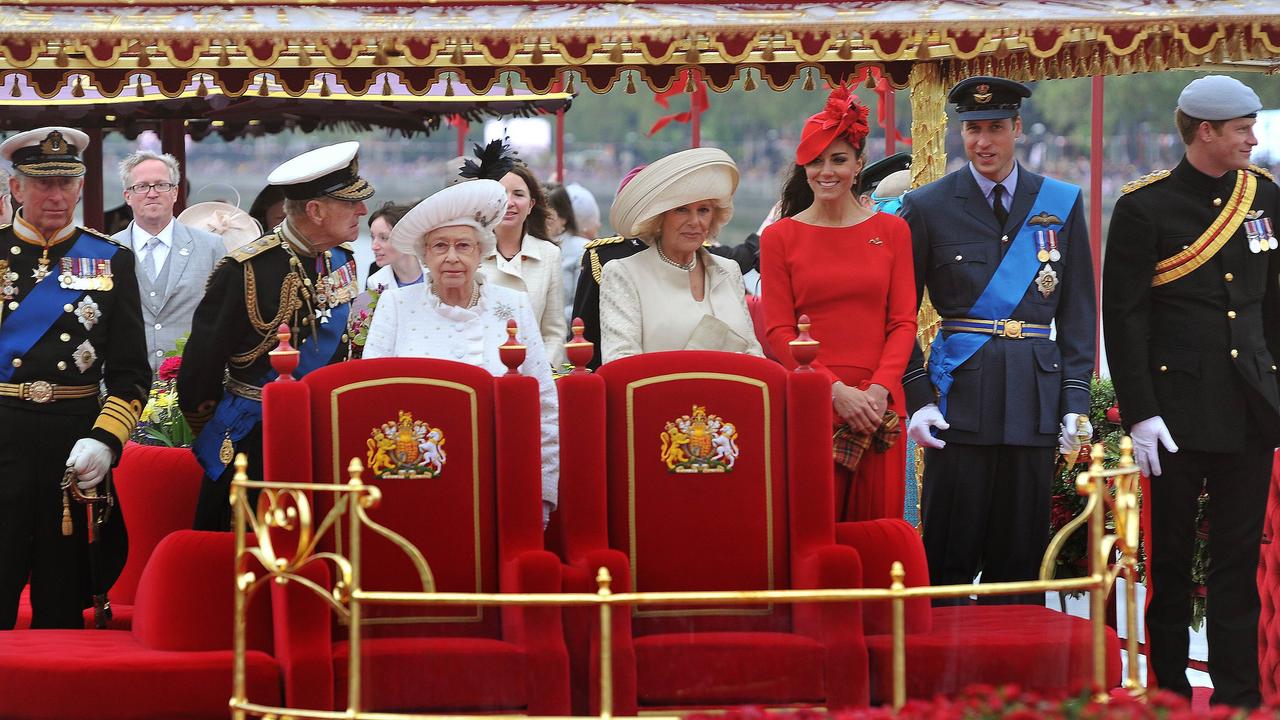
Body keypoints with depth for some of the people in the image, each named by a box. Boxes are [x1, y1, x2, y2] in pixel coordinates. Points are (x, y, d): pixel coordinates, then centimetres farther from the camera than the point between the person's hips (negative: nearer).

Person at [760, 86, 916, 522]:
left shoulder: (891, 231, 10)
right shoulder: (779, 237, 6)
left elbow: (903, 322, 6)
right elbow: (778, 331, 0)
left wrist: (878, 389, -10)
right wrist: (836, 390, -12)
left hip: (877, 404, 1)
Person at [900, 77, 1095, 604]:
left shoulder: (1062, 204, 9)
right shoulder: (928, 207, 4)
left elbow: (1079, 311, 10)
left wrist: (1075, 399, 1)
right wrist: (917, 398, -5)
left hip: (1035, 397, 2)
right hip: (960, 393, -2)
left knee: (1021, 555, 5)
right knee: (950, 556, -3)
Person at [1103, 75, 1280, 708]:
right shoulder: (1146, 206, -6)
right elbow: (1123, 316, -6)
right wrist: (1139, 414, -12)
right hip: (1178, 406, -4)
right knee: (1170, 557, 3)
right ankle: (1168, 694, 10)